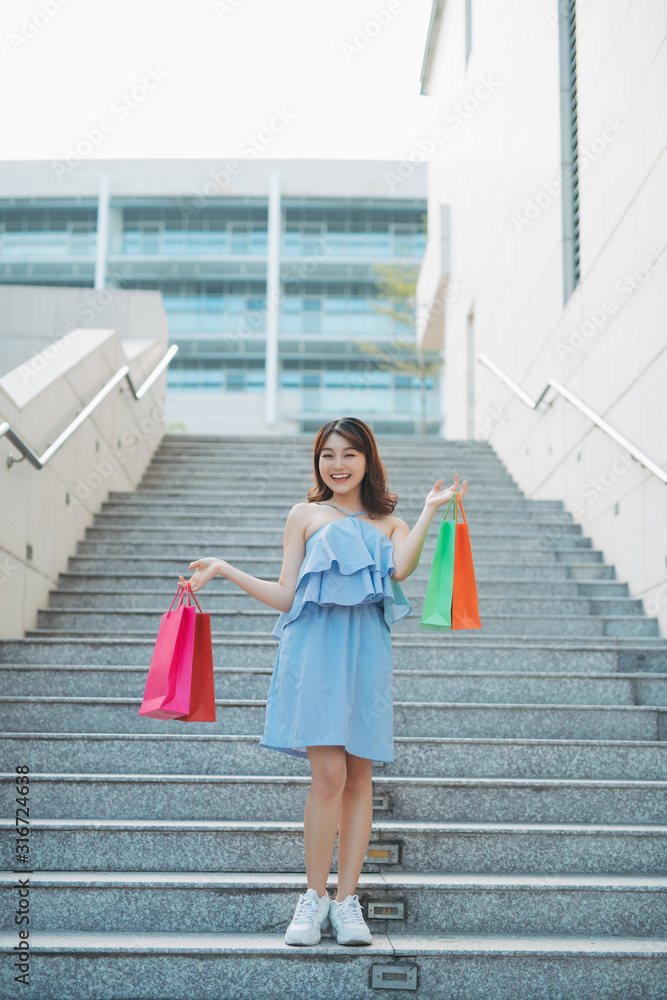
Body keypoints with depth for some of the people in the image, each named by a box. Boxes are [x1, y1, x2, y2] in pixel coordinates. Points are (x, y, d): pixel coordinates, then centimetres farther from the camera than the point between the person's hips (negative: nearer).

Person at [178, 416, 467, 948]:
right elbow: (286, 598, 9)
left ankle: (347, 900, 11)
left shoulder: (389, 522, 17)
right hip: (316, 649, -2)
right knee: (329, 773, -10)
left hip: (367, 654, 2)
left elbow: (400, 568, -7)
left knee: (359, 778, 2)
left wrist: (431, 509, -1)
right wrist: (224, 569, 4)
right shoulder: (305, 515, 13)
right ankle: (315, 898, 4)